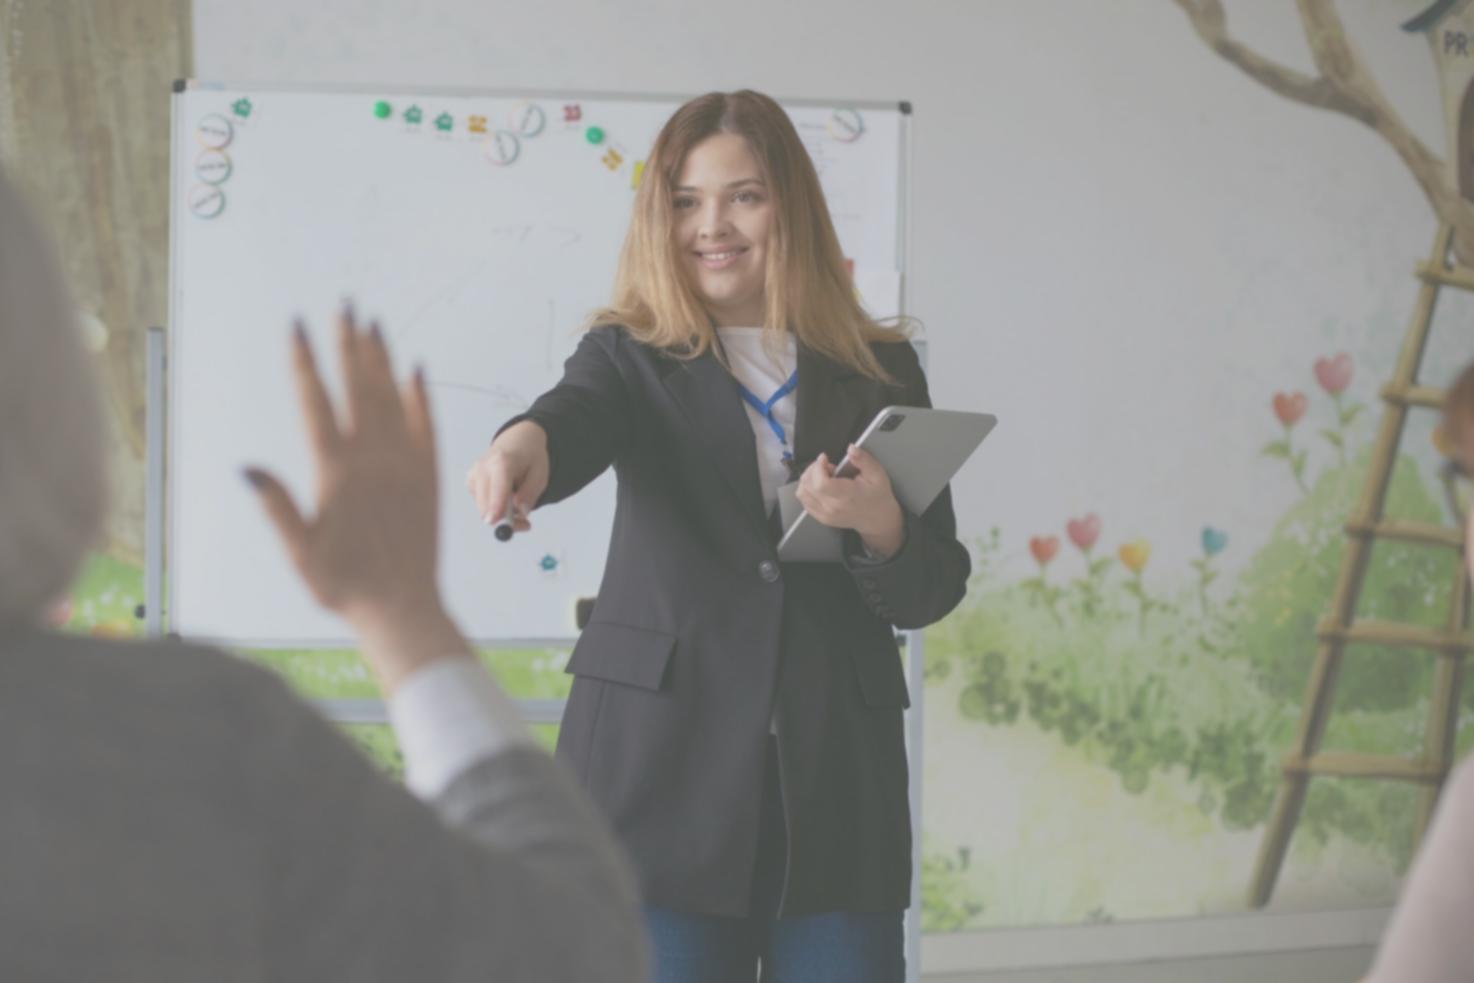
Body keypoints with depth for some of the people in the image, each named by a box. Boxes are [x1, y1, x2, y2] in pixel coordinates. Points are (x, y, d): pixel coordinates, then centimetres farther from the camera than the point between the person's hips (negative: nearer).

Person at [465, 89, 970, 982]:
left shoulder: (880, 374, 11)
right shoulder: (634, 358, 8)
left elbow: (934, 591, 8)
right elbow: (578, 416, -17)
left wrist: (880, 529, -15)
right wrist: (524, 443, -41)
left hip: (836, 784, 1)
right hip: (663, 776, -1)